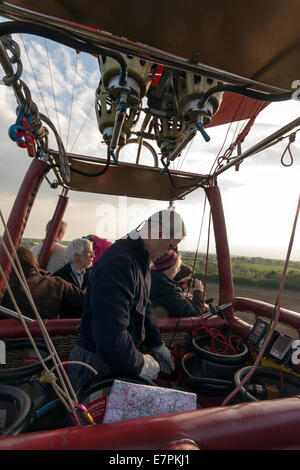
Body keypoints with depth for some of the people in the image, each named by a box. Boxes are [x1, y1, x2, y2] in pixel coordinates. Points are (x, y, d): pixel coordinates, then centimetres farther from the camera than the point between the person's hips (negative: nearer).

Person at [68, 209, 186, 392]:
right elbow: (109, 332, -33)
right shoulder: (118, 262, -31)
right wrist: (139, 365, -17)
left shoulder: (141, 260, 4)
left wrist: (158, 345, 17)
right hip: (96, 361, -9)